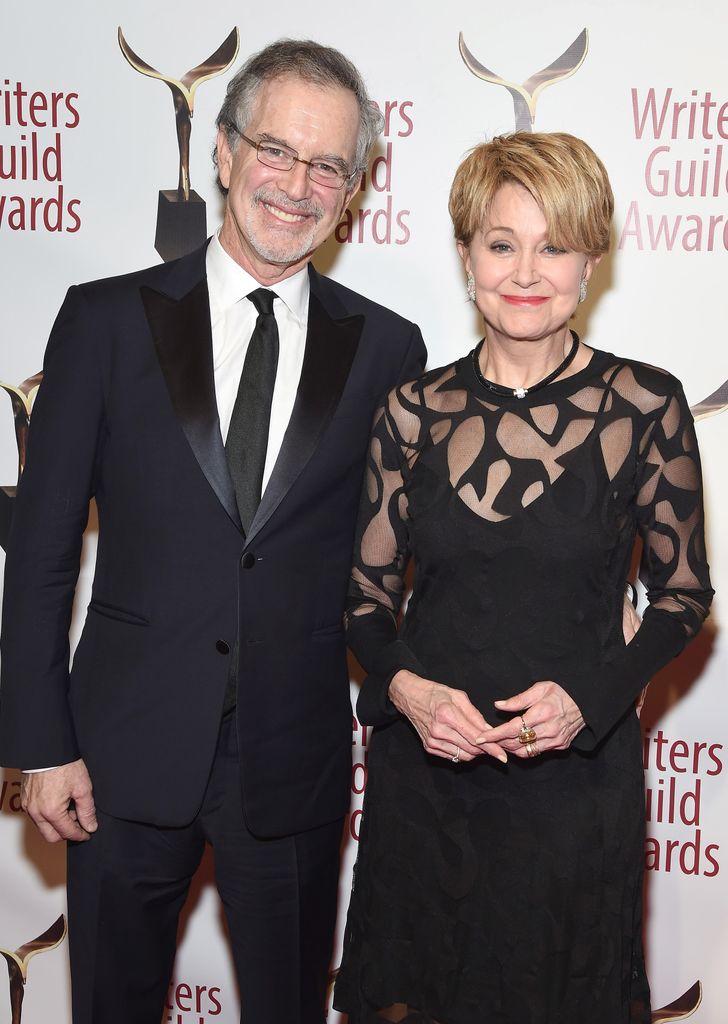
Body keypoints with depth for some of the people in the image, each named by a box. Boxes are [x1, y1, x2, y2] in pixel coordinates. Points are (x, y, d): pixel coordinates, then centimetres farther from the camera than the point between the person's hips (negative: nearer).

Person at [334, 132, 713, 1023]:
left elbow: (683, 593, 0)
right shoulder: (416, 412, -3)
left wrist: (592, 698, -15)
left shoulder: (645, 406, -8)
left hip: (575, 773, -1)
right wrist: (405, 686, -14)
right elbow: (367, 592, 5)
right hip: (421, 766, 2)